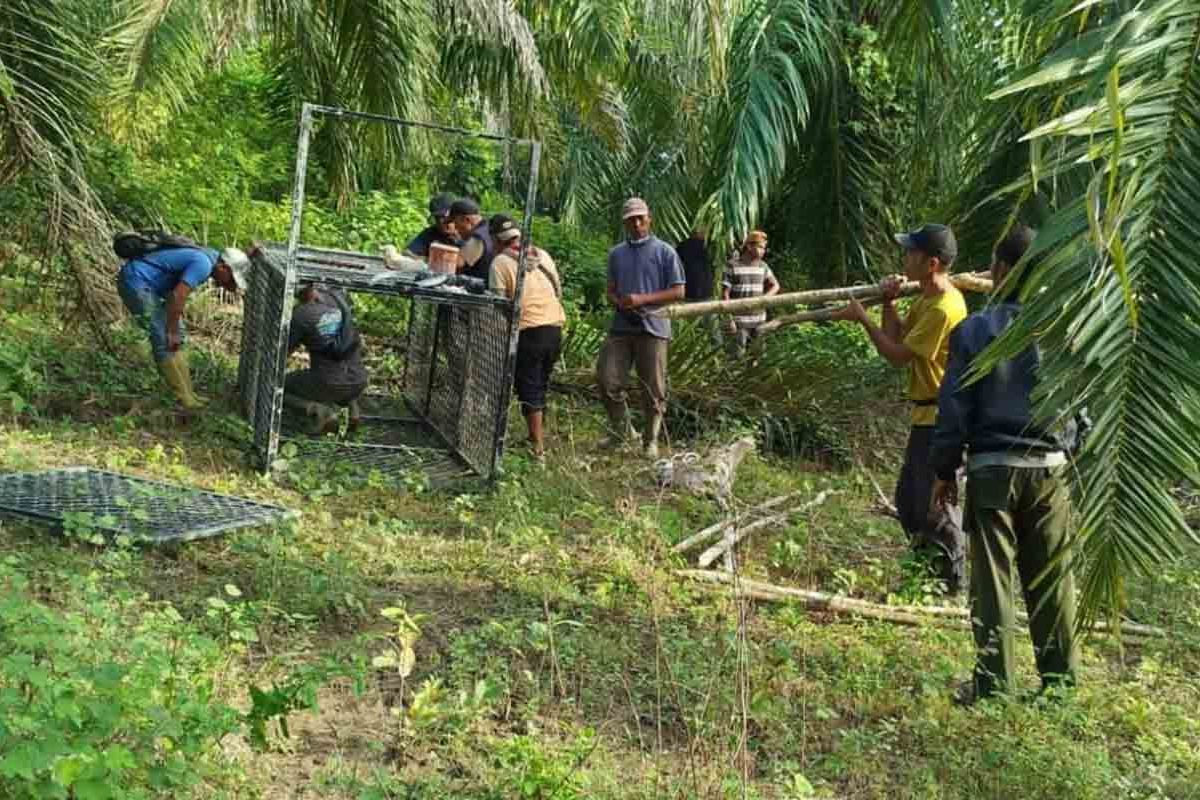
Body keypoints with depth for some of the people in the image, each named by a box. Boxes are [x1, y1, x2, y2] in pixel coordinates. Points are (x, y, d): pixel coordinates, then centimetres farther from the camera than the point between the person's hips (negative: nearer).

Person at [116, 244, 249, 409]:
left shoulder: (210, 257, 8)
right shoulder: (203, 265, -21)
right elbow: (177, 296, -26)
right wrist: (172, 332, -18)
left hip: (143, 283, 10)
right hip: (135, 282, -10)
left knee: (178, 334, 10)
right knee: (165, 341, -10)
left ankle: (187, 394, 14)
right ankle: (185, 401, -6)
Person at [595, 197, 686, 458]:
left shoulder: (664, 252, 0)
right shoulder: (616, 254, 13)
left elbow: (678, 291, -3)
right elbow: (611, 291, 16)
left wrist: (642, 299, -14)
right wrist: (620, 303, -8)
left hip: (653, 328, -4)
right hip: (621, 326, 4)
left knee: (653, 390, 1)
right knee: (607, 380, -1)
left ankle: (651, 441, 15)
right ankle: (619, 430, 19)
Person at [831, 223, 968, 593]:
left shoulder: (943, 308, -22)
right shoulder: (927, 298, 9)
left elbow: (898, 354, -19)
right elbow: (898, 336, 12)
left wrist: (863, 319, -12)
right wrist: (888, 304, -1)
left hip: (940, 420, -10)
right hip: (926, 415, 10)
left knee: (936, 507, -2)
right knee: (909, 500, 18)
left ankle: (956, 584, 11)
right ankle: (936, 570, 31)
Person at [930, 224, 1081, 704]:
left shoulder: (974, 330, -6)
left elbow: (954, 407, -4)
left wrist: (945, 470, 5)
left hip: (992, 467, -2)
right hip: (1051, 467, 2)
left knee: (993, 580, 5)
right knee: (1052, 582, 11)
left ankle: (993, 685, 9)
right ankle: (1062, 682, 19)